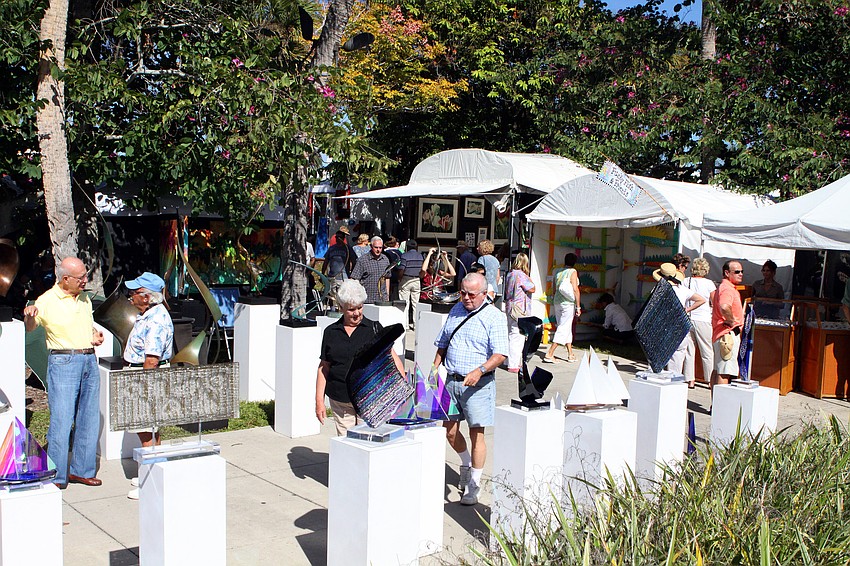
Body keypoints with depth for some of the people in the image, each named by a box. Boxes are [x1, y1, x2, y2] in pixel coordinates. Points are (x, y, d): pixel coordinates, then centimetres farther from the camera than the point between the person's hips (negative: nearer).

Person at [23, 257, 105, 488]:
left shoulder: (85, 299, 14)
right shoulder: (47, 301, -5)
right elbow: (29, 328, 0)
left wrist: (96, 335, 5)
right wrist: (29, 316, -21)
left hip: (90, 361, 6)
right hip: (63, 362, -6)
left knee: (89, 419, 9)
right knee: (61, 419, -6)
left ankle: (82, 470, 21)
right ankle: (56, 476, 5)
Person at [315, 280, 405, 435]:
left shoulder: (374, 328, 4)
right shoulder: (331, 332, 9)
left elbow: (391, 356, -3)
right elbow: (323, 368, 11)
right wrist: (319, 401, 6)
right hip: (340, 401, 2)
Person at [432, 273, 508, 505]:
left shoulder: (494, 317, -7)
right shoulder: (455, 311, 12)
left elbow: (500, 355, -16)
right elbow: (442, 344, 21)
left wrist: (480, 370, -30)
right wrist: (435, 367, 8)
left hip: (478, 383, -5)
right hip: (452, 380, 6)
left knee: (476, 433, 0)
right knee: (449, 430, 10)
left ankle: (474, 485, 14)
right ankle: (466, 464, 38)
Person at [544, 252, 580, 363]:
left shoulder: (557, 272, 8)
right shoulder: (572, 272, -9)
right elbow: (575, 290, -14)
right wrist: (578, 306, -11)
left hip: (557, 302, 6)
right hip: (568, 303, -6)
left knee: (567, 329, 15)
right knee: (563, 329, -3)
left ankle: (570, 354, 18)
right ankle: (549, 354, -9)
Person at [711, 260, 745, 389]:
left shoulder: (722, 287, 18)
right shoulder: (727, 289, -16)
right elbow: (724, 307, -37)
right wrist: (732, 321, -21)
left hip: (719, 334, 11)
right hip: (728, 334, -11)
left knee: (717, 370, 15)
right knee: (724, 372, -11)